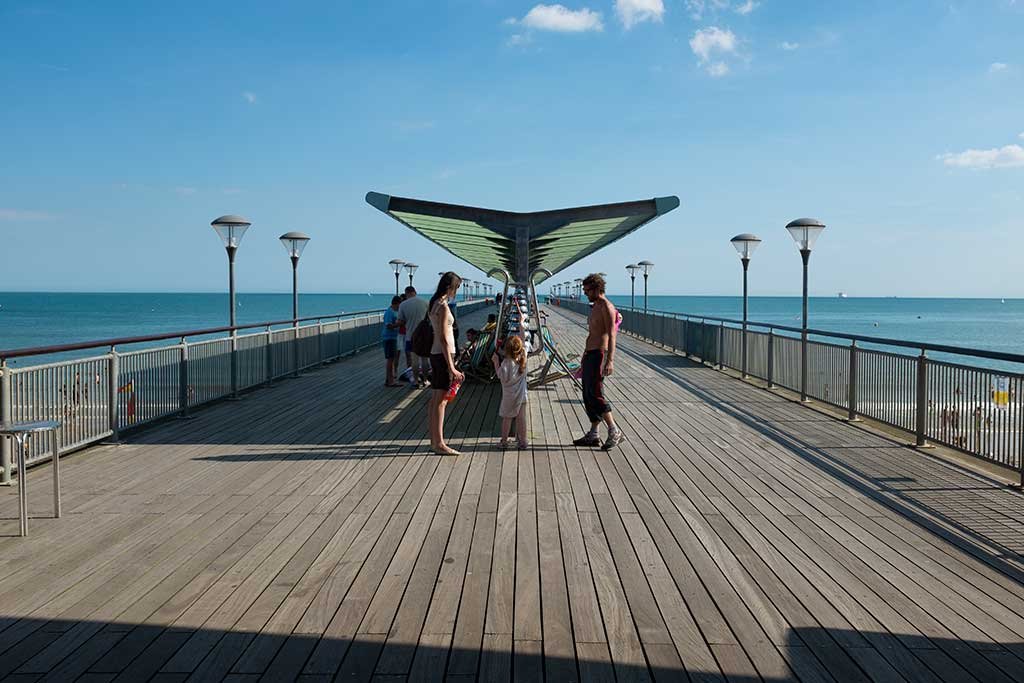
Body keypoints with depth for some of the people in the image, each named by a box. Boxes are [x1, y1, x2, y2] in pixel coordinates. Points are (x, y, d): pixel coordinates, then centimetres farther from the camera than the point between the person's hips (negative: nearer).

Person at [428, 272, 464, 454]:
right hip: (443, 355, -10)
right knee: (441, 400, -6)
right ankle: (439, 443, -2)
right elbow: (444, 338, -19)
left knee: (435, 399, 13)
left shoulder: (433, 304, 12)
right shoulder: (443, 306, -16)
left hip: (435, 354, 10)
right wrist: (451, 367, -19)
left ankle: (434, 439, 21)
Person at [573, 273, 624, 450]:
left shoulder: (606, 307, -12)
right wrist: (584, 358, 27)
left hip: (599, 355, -10)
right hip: (590, 354, 10)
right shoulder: (595, 307, 19)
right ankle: (593, 435, 15)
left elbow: (611, 336, -20)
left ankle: (614, 432, -4)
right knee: (588, 396, 9)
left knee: (595, 395, -12)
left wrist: (610, 361, -27)